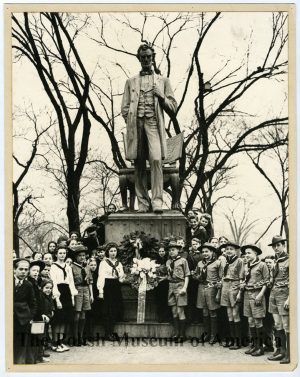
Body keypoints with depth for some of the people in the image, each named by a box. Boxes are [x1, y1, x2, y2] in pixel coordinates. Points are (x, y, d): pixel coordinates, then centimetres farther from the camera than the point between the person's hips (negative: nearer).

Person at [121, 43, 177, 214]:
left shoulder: (163, 81, 17)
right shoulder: (131, 82, 19)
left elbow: (173, 108, 14)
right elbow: (125, 108, 15)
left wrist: (161, 96, -4)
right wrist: (132, 125, -1)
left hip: (154, 123, -1)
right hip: (136, 124, 2)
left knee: (156, 160, -18)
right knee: (139, 164, -2)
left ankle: (157, 201, -20)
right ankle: (143, 203, 1)